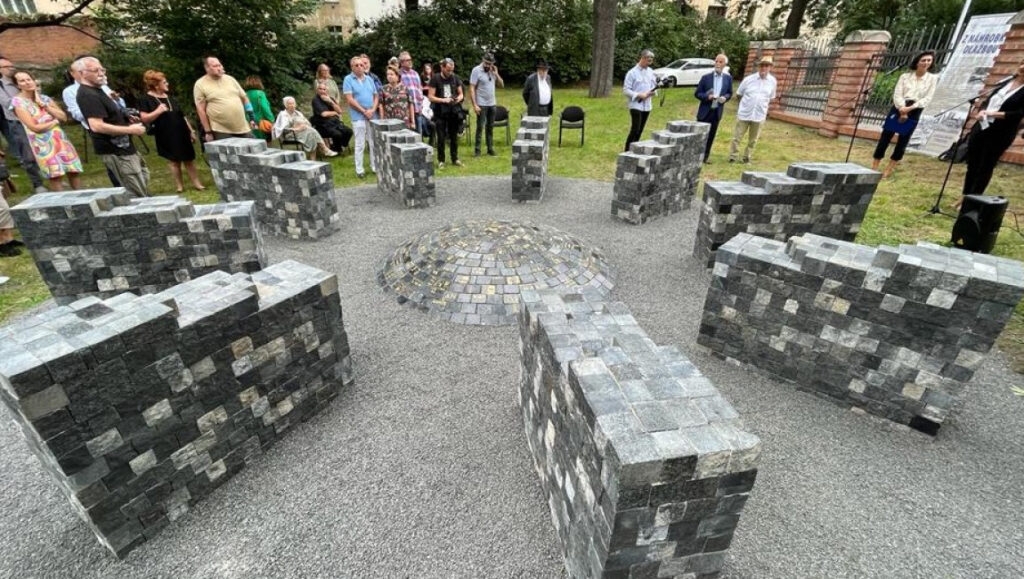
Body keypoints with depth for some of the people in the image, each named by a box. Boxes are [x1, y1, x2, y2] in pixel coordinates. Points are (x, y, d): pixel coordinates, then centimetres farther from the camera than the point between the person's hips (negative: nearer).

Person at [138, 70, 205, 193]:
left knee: (189, 159, 5)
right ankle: (179, 185, 11)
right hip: (166, 136, -5)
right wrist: (158, 111, -23)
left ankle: (196, 183, 9)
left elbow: (182, 115, 16)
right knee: (173, 160, 4)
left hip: (182, 134, 5)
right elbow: (144, 118, -11)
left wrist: (191, 131, 12)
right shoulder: (146, 99, -5)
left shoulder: (170, 97, 13)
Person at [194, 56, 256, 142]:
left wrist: (252, 118, 9)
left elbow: (244, 98, 17)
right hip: (221, 131, -4)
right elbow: (201, 109, -3)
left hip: (243, 128, 4)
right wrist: (208, 131, -8)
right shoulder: (200, 85, -1)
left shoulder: (230, 79, 12)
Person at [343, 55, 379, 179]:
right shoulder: (348, 79, -4)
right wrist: (364, 111, -12)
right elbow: (350, 99, -10)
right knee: (360, 145, -2)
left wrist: (372, 110, -7)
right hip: (358, 117, -5)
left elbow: (376, 96, 11)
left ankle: (375, 167, 19)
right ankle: (359, 170, 5)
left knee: (374, 143, 8)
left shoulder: (369, 79, 12)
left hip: (372, 116, 5)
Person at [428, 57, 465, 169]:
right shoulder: (435, 79, -4)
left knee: (454, 136, 10)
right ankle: (441, 160, 9)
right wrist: (443, 100, -19)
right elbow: (430, 96, -6)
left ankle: (455, 159, 21)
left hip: (454, 111, 3)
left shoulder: (455, 78, 6)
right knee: (441, 137, -1)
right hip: (440, 113, -3)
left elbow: (460, 93, 13)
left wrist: (459, 98, -10)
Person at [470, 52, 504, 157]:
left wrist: (496, 74, -5)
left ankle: (490, 148, 16)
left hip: (492, 104, 6)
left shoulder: (493, 71, 8)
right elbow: (472, 89, -13)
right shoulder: (476, 70, -9)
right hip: (481, 104, -5)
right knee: (480, 127, -4)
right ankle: (477, 149, 2)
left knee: (490, 127, 9)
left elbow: (501, 85, 8)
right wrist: (474, 105, -20)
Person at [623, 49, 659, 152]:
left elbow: (654, 85, 19)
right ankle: (627, 152, -8)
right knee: (635, 129, -14)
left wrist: (653, 92, -5)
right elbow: (626, 90, -11)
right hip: (636, 105, -6)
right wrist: (639, 95, -19)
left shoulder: (650, 72, 11)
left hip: (647, 106, 6)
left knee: (640, 130, 8)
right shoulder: (632, 72, -8)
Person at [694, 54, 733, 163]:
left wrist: (725, 98, -10)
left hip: (717, 111, 3)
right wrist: (707, 96, -20)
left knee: (711, 135, 9)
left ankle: (706, 155, 19)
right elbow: (697, 93, -3)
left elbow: (730, 93, 12)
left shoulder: (728, 78, 5)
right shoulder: (706, 77, -4)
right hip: (705, 111, -3)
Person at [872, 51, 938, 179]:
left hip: (914, 112, 0)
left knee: (902, 142, 2)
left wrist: (909, 108, -16)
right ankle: (873, 168, -1)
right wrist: (902, 110, -15)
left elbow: (927, 98, -2)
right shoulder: (905, 76, 5)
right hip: (898, 109, 0)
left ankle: (888, 170, 8)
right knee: (885, 137, -5)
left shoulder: (932, 78, 4)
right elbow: (897, 94, -2)